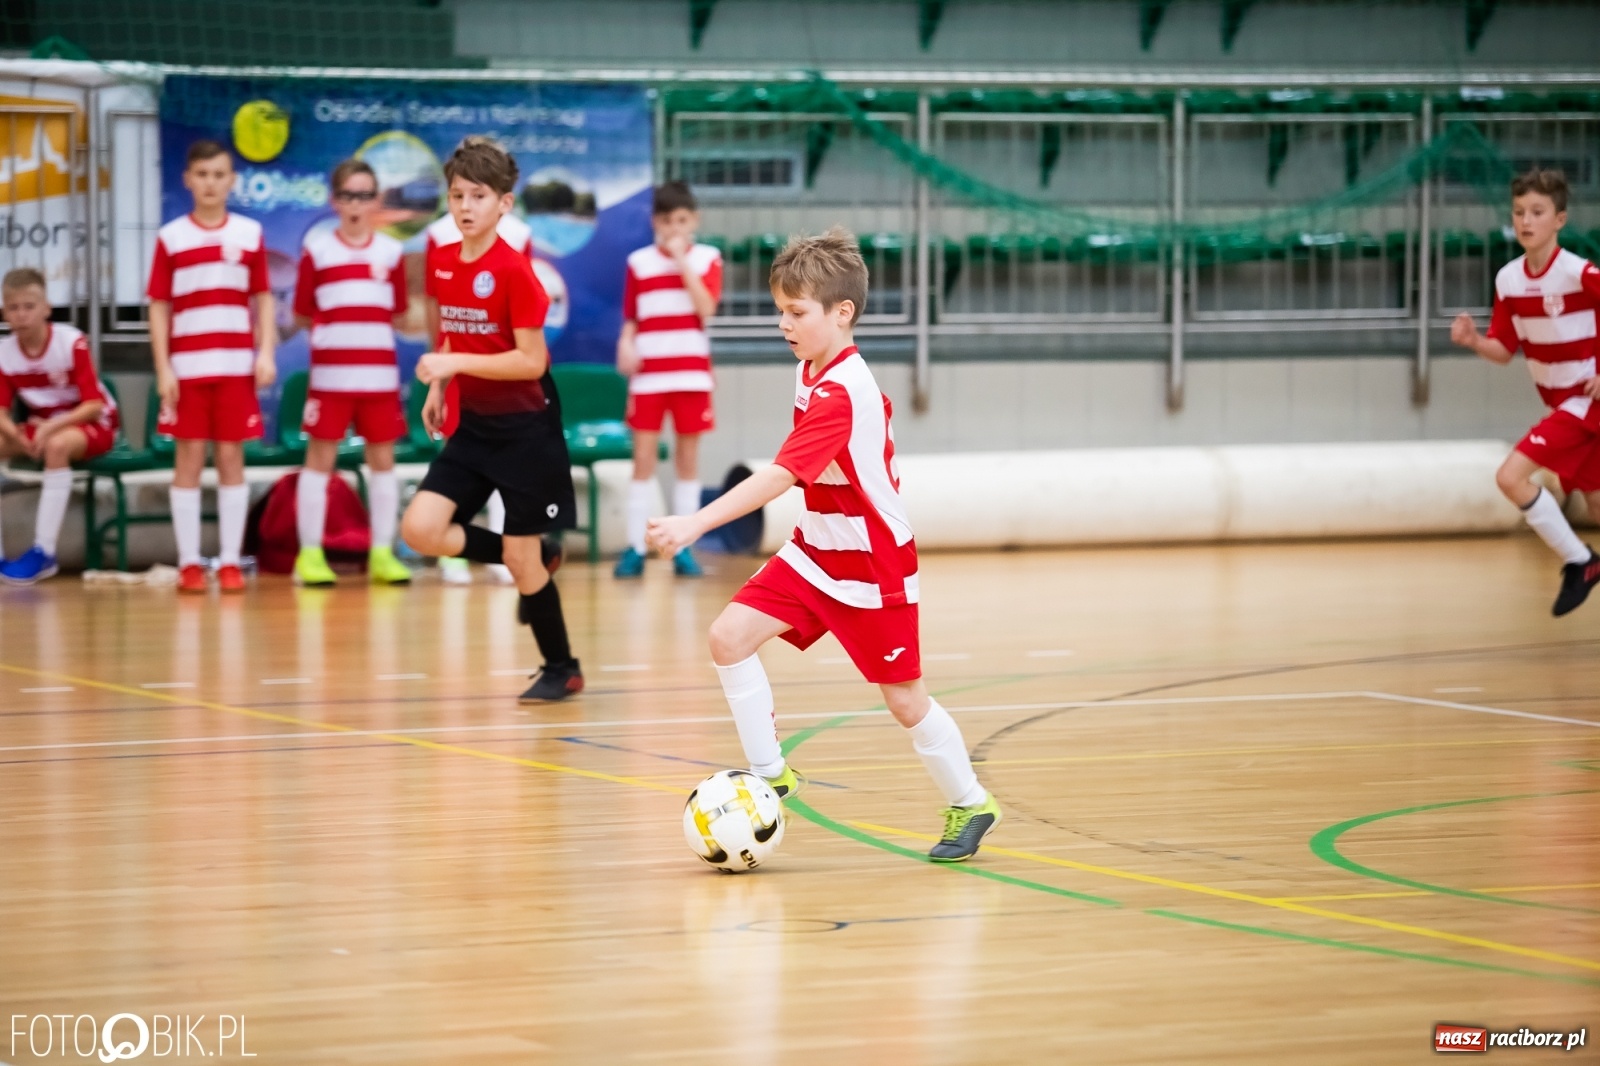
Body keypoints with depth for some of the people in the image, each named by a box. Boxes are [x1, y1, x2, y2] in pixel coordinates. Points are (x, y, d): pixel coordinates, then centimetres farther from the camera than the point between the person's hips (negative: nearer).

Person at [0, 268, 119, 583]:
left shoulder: (71, 343, -21)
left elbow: (94, 405, -22)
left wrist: (52, 426, -36)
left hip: (89, 424, -5)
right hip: (41, 425, 5)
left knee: (57, 445, -38)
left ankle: (44, 551, -34)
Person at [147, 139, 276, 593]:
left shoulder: (250, 234, 6)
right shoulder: (170, 238, 2)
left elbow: (264, 299, 10)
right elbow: (158, 307, 3)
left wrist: (266, 353, -1)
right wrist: (163, 369, -4)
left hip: (236, 365, 1)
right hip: (187, 365, -1)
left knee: (231, 457, 3)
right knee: (189, 458, 1)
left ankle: (230, 562, 7)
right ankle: (189, 563, 5)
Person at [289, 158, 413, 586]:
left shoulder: (390, 251, 7)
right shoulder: (317, 250, 1)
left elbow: (398, 314, 13)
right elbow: (302, 315, 5)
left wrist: (366, 327, 1)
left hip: (380, 372, 2)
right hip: (330, 371, -2)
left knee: (382, 458, 5)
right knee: (320, 457, 0)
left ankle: (382, 554, 12)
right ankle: (310, 554, 4)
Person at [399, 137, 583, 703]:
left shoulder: (514, 271, -17)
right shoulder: (442, 264, 4)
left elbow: (532, 361, -19)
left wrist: (454, 363, -25)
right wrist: (438, 387, 7)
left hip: (525, 427, -6)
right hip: (473, 423, 6)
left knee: (521, 555, -1)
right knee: (420, 528, -8)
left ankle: (562, 669, 18)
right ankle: (532, 572, 14)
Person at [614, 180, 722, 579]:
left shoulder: (707, 259, 2)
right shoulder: (639, 262, 5)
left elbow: (706, 308, -12)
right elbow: (631, 320, 8)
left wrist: (682, 261, -14)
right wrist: (626, 345, -12)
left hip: (692, 372, 0)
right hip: (649, 373, 0)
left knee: (688, 456, 4)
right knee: (643, 456, -2)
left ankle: (683, 549, 8)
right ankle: (635, 548, 0)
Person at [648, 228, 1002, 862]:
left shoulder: (841, 393, -28)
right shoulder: (811, 372, 1)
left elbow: (779, 477, -37)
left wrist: (696, 524, -44)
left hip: (873, 563, -8)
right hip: (816, 550, 8)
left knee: (904, 699, 3)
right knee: (730, 636, -8)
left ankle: (969, 804, 25)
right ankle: (770, 774, 3)